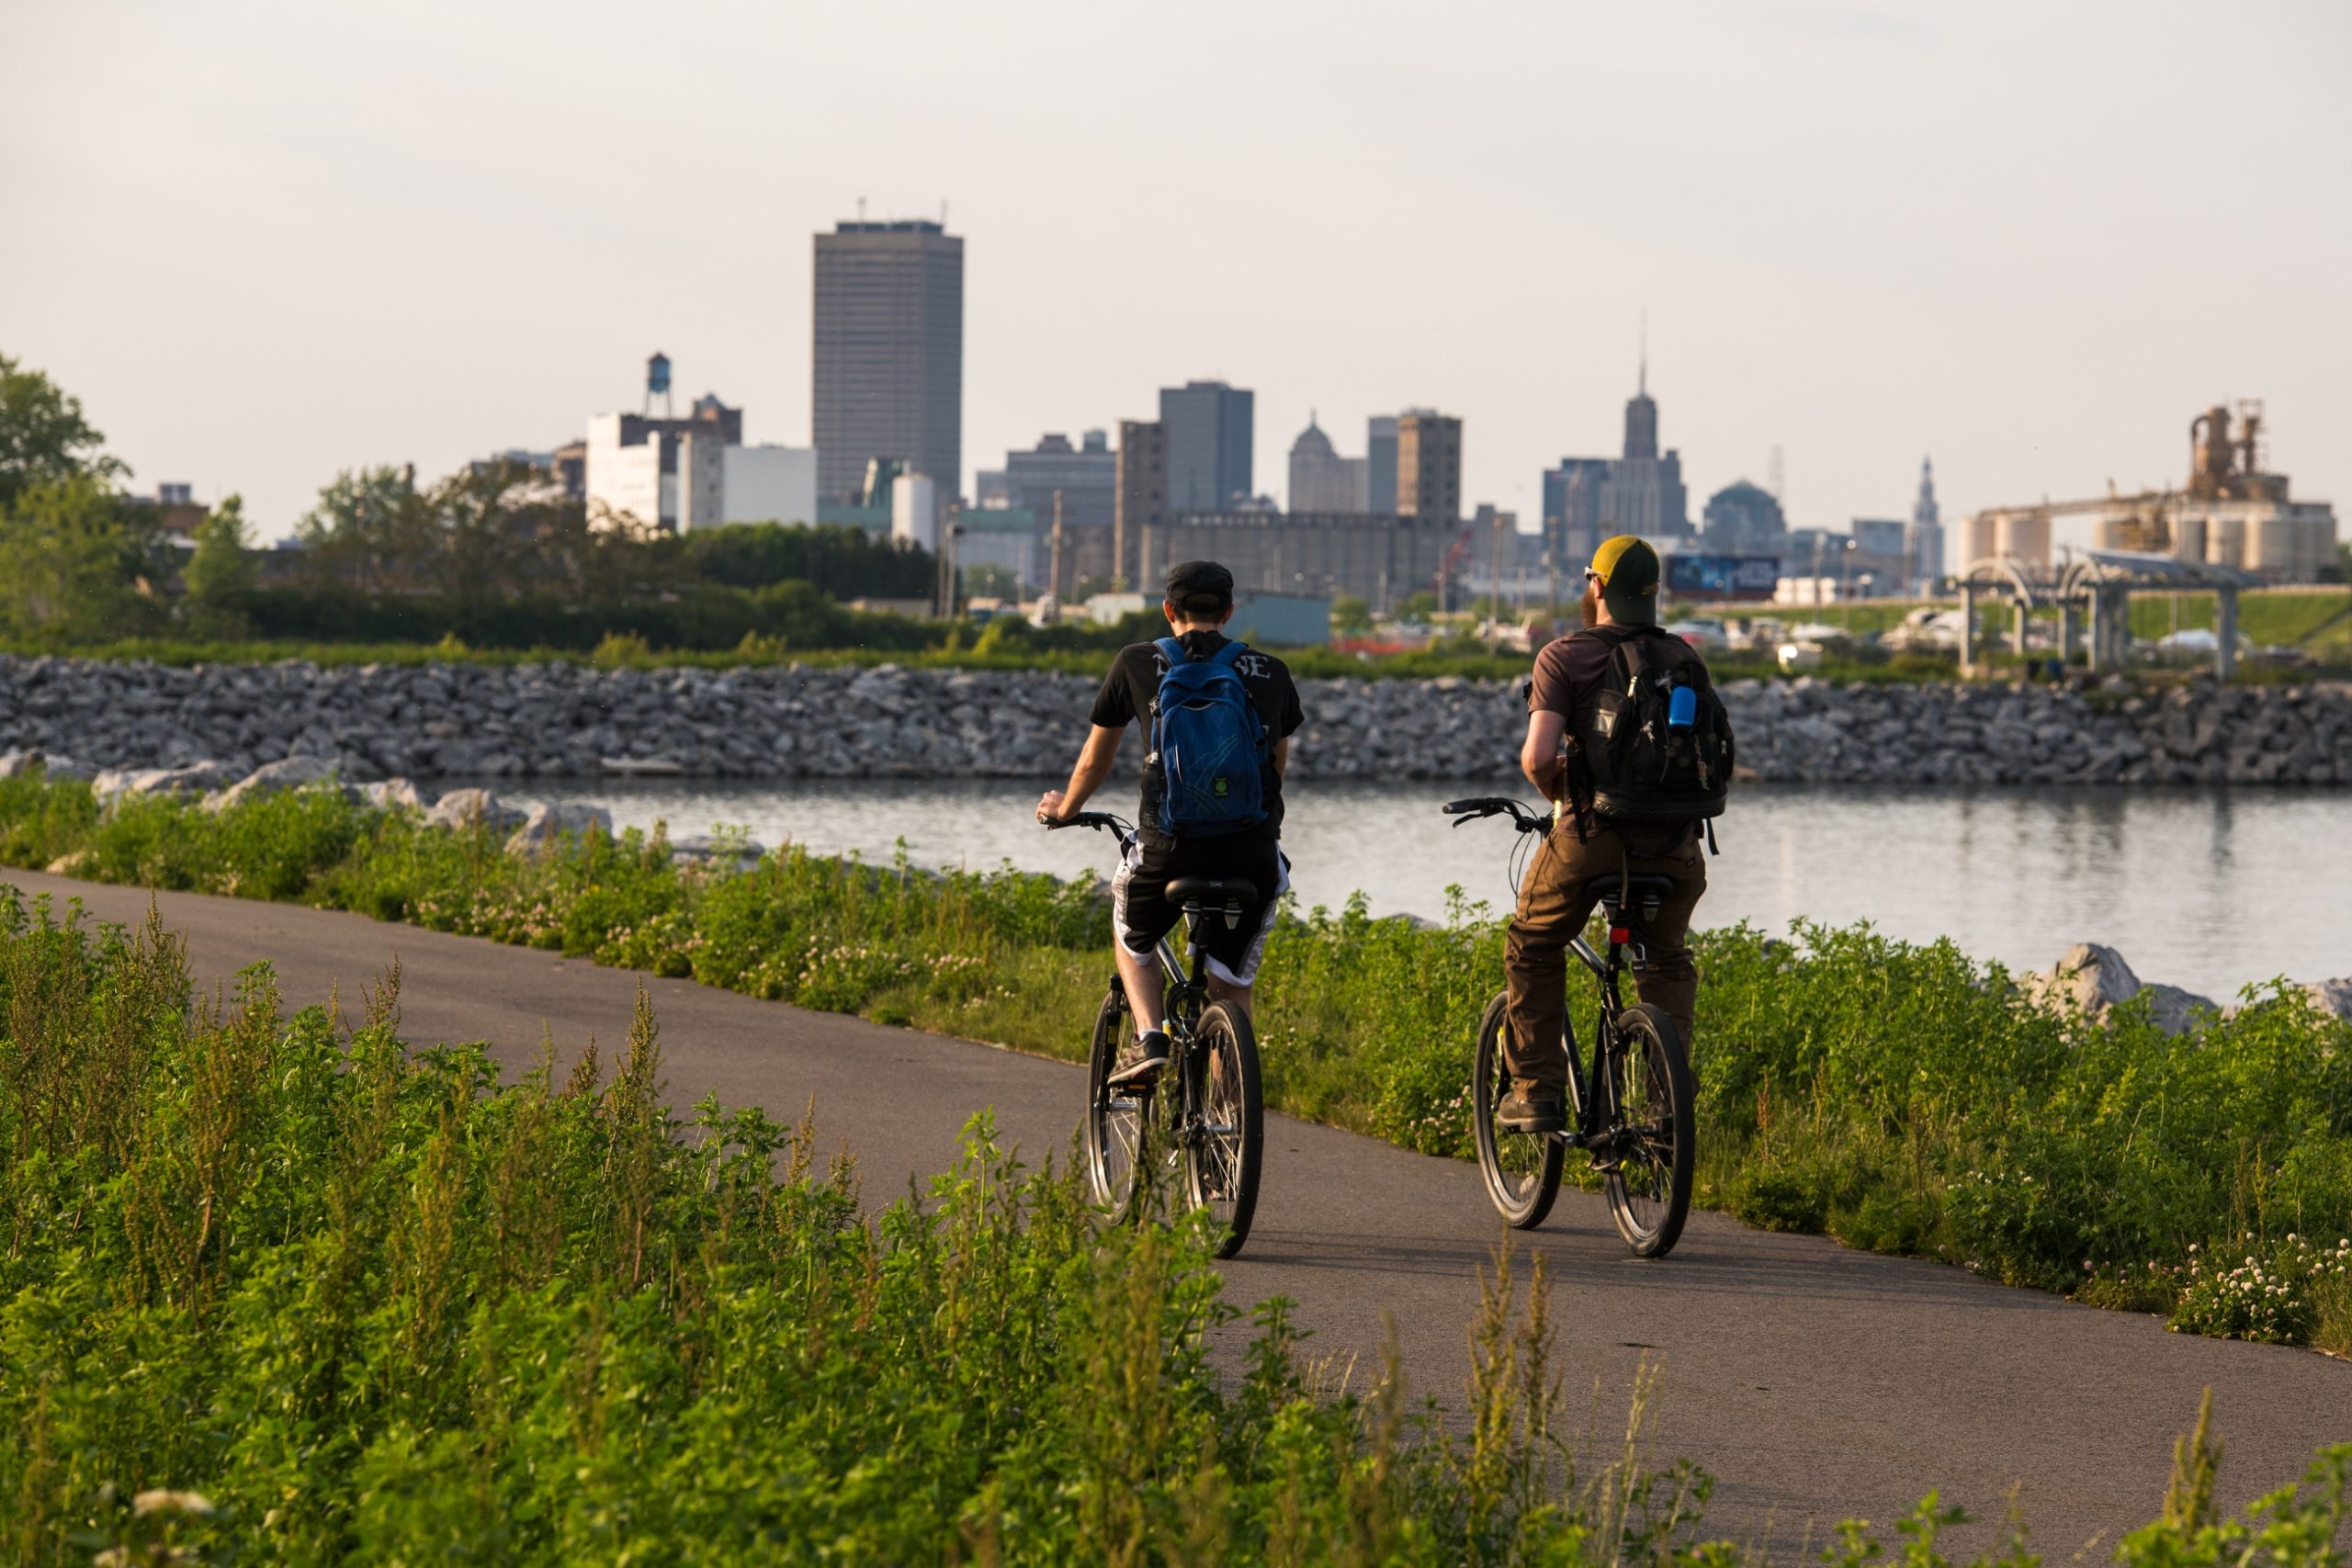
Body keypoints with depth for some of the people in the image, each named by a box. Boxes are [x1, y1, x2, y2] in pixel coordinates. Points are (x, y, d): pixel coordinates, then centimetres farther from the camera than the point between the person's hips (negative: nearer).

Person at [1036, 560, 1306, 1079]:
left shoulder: (1137, 663, 7)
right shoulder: (1271, 673, 12)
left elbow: (1094, 762, 20)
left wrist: (1064, 808, 40)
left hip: (1169, 848, -1)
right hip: (1252, 854, 1)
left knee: (1132, 943, 27)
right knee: (1231, 988, 16)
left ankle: (1150, 1039, 6)